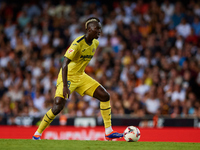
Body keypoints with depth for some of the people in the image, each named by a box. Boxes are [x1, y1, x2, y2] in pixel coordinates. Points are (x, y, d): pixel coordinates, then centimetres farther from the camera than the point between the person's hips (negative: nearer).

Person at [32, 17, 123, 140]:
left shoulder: (95, 43, 1)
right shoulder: (78, 43, -25)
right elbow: (65, 63, -31)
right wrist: (65, 86, -37)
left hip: (81, 76, 8)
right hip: (68, 76, -8)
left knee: (105, 96, -2)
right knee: (58, 106, -21)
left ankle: (109, 132, 3)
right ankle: (37, 134, -4)